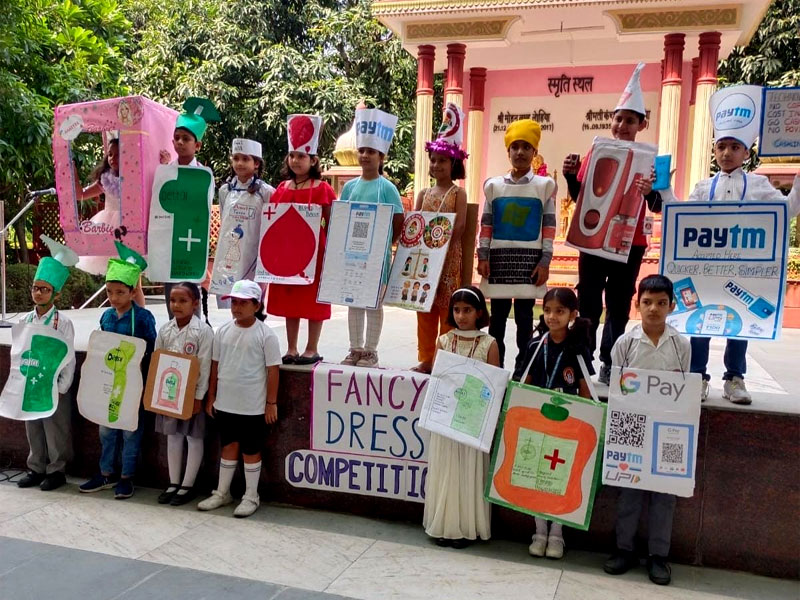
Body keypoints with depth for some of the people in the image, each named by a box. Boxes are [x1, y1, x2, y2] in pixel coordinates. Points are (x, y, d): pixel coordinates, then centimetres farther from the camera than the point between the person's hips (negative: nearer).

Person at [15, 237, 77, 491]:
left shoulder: (63, 322, -11)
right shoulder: (24, 321, 3)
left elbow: (69, 359, -11)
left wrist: (61, 388, -13)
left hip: (53, 386, -5)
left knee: (55, 431, 6)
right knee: (33, 430, 15)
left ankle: (56, 471, 20)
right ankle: (36, 468, 29)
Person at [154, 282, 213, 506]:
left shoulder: (203, 330, -12)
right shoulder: (165, 330, 3)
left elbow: (205, 366, -13)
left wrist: (198, 397, -15)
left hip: (192, 393, -5)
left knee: (194, 438, 6)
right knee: (172, 436, 14)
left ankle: (188, 486, 17)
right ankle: (173, 483, 26)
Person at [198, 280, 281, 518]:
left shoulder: (265, 334, -11)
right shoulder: (223, 331, 3)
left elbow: (273, 370, -9)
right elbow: (215, 366, 10)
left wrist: (271, 403, -9)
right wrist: (211, 397, 10)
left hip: (253, 406, -4)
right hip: (225, 403, 5)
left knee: (251, 450, 7)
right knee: (228, 447, 17)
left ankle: (251, 497, 21)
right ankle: (222, 492, 30)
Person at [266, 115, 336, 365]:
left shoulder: (322, 189, -5)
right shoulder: (282, 188, 10)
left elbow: (331, 223, -5)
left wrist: (328, 251, -14)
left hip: (313, 250, -5)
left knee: (313, 298, 2)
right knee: (289, 299, 10)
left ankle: (312, 349, 13)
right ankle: (291, 349, 20)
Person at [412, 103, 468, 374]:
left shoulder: (458, 193, 0)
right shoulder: (424, 193, 13)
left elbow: (460, 226, -10)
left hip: (449, 255, -5)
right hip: (423, 256, 5)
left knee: (447, 308, -3)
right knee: (424, 307, 6)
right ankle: (425, 359, 14)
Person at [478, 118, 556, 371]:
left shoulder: (544, 185, 2)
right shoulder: (494, 184, 6)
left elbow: (549, 227, 0)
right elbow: (485, 224, 7)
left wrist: (545, 262, -6)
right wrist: (482, 256, 0)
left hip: (529, 258, -1)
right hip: (499, 256, 2)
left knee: (524, 316, 4)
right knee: (497, 315, 7)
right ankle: (494, 365, 16)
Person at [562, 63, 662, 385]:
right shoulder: (595, 152, 1)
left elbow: (658, 207, -6)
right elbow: (578, 197, 7)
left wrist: (650, 192, -27)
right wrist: (570, 176, -11)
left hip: (629, 244, -1)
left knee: (619, 306, 9)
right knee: (587, 305, 4)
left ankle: (609, 364, 20)